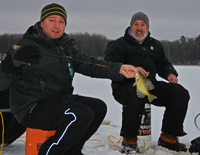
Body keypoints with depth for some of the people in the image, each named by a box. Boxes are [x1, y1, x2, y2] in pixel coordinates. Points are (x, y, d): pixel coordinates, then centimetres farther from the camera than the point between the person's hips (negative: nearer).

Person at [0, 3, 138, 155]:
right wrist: (14, 61, -40)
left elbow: (88, 63, 4)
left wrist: (119, 69, -10)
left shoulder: (66, 47, 14)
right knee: (82, 114, -26)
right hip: (32, 108, -9)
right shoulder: (26, 46, -12)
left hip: (60, 99, 9)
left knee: (99, 107, 8)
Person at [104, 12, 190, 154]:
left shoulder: (156, 45, 25)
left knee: (181, 93, -14)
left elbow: (164, 64, 31)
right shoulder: (119, 44, 5)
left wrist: (170, 74, 7)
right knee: (136, 95, -42)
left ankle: (168, 137, -7)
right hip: (125, 86, -5)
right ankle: (129, 140, -23)